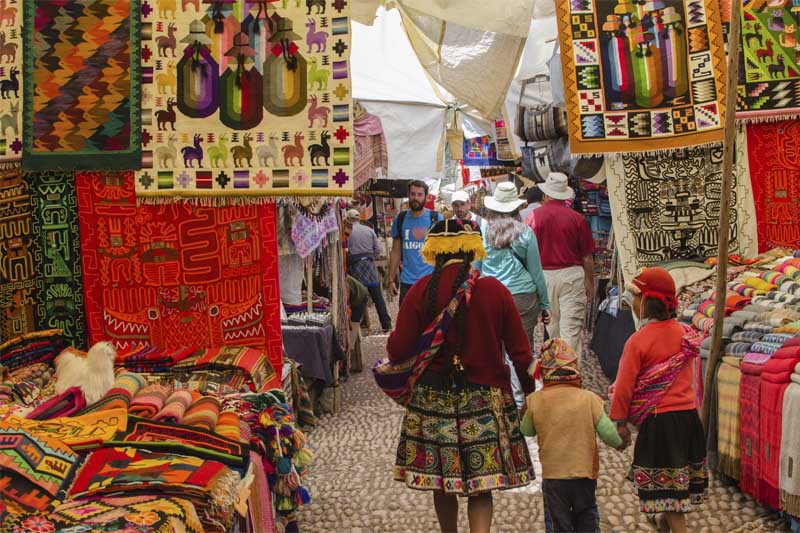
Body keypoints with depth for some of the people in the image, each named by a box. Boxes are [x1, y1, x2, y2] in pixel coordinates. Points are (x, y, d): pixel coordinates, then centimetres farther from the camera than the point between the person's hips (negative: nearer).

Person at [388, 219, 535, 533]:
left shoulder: (421, 291, -8)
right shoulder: (495, 290, -5)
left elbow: (398, 350, -8)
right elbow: (520, 351, -1)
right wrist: (528, 389, 15)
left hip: (433, 398, 0)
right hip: (486, 399, 0)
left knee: (442, 484, 15)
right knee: (481, 488, 5)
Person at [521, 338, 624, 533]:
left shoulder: (535, 401, -8)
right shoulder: (589, 399, -9)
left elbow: (527, 431, 7)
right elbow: (608, 433, -9)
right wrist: (620, 443, 13)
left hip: (553, 475, 0)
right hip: (585, 472, 1)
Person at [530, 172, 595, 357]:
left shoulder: (534, 216, -2)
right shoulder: (577, 218, -3)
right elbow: (587, 257, 2)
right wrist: (590, 284, 15)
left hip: (544, 276, 2)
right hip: (572, 274, -1)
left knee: (552, 328, 14)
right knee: (572, 328, -2)